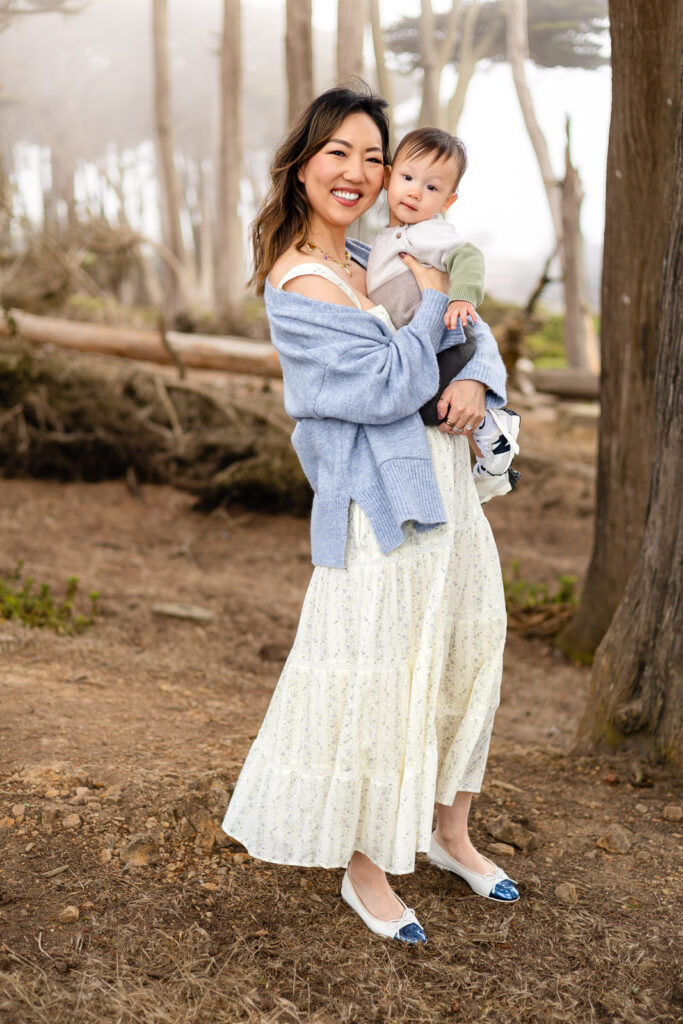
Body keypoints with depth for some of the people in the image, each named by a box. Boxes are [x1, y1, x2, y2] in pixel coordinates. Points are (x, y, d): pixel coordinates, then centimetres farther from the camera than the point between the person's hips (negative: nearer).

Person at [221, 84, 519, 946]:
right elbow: (387, 387, -21)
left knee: (463, 656, 18)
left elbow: (467, 324, 16)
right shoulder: (299, 284, -16)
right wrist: (430, 303, -8)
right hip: (379, 505, -9)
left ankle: (449, 832, 38)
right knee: (375, 684, 1)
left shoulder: (369, 259, 11)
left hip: (440, 487, 9)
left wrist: (478, 378, -5)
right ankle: (365, 872, 21)